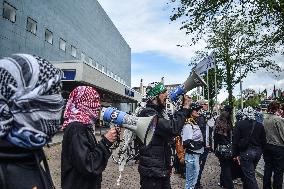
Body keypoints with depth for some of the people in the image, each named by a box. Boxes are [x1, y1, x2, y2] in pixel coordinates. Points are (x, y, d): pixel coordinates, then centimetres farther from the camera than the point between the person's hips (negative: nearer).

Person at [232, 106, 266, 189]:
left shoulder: (239, 124, -9)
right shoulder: (259, 125, 3)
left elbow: (235, 140, -10)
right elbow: (263, 141, 8)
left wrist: (235, 154, -4)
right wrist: (260, 151, 19)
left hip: (245, 152, -5)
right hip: (257, 152, 5)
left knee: (250, 176, 0)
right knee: (247, 173, 21)